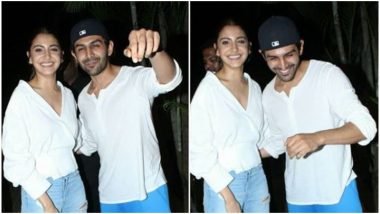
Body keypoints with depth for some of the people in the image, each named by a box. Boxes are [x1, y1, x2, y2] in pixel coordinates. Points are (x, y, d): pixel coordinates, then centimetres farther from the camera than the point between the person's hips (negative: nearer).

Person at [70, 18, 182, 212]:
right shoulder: (83, 99, 4)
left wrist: (154, 51, -59)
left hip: (147, 193, -6)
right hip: (108, 197, 6)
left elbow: (170, 79, -39)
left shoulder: (136, 79, -16)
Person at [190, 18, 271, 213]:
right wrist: (228, 197, -15)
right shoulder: (208, 88, -11)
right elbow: (199, 149, -13)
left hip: (257, 177, 5)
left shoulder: (255, 87, 7)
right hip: (223, 183, -5)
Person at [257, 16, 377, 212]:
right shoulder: (268, 94, 4)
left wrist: (318, 138, -35)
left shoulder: (328, 74, -13)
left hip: (336, 192, -5)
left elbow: (366, 126, -20)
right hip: (296, 195, 5)